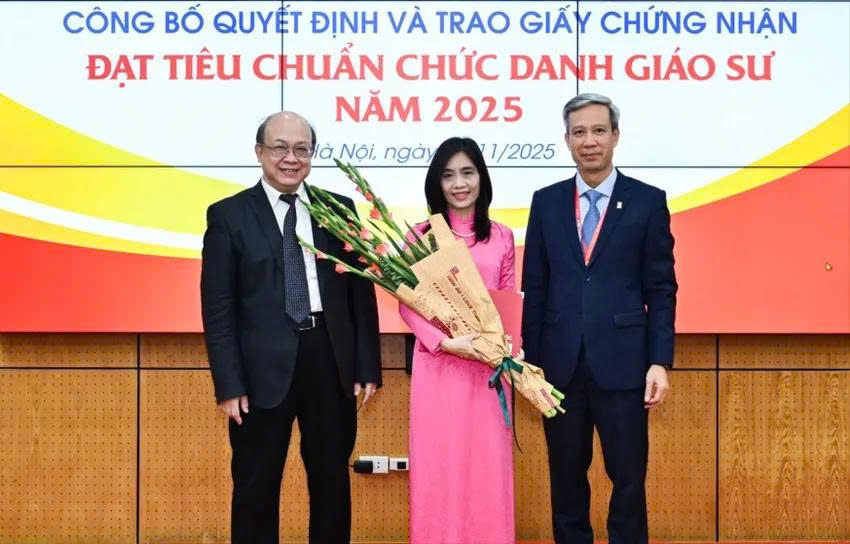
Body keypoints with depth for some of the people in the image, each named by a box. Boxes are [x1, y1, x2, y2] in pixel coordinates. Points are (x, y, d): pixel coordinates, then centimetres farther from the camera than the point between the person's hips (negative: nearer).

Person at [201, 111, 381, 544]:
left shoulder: (340, 209, 8)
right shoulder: (229, 215, 0)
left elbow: (361, 293, 8)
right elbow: (217, 308, -4)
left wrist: (367, 367, 1)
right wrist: (229, 384, -10)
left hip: (331, 362, 3)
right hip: (264, 368, -2)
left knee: (333, 482, 14)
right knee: (255, 487, 9)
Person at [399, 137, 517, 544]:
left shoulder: (502, 237, 8)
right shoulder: (422, 235, 2)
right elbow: (407, 305, -2)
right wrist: (446, 341, -16)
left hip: (487, 366, 2)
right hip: (437, 362, -1)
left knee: (487, 463, 5)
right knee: (438, 464, 3)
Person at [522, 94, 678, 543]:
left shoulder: (647, 201, 1)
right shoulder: (546, 202, 8)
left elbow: (661, 289, 0)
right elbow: (534, 288, 7)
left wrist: (659, 361, -6)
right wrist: (531, 360, 3)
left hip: (621, 363, -2)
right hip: (560, 364, 2)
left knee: (628, 477, 4)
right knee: (566, 478, 11)